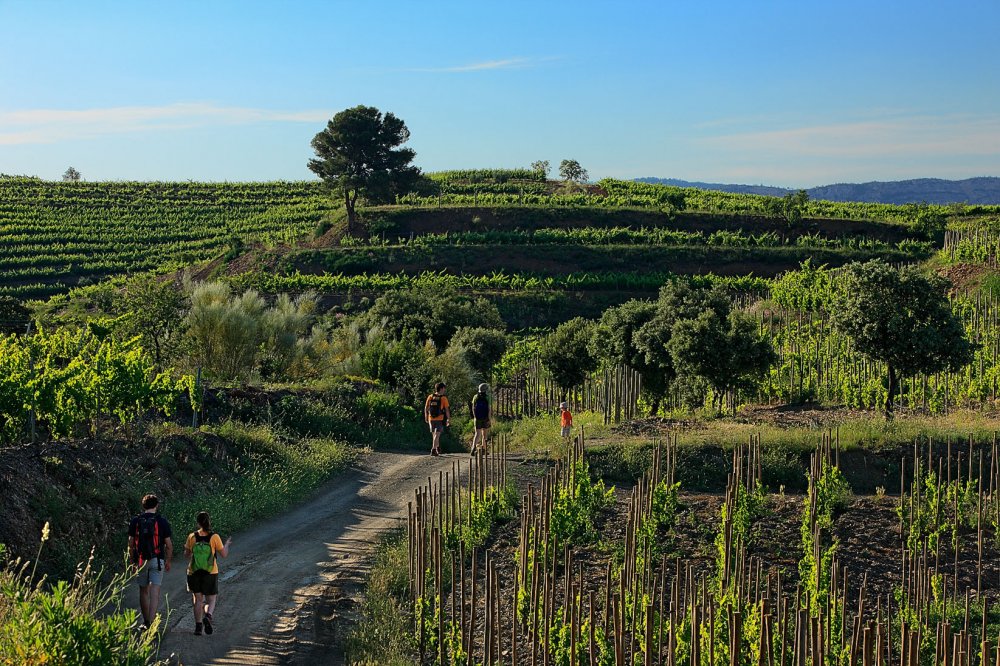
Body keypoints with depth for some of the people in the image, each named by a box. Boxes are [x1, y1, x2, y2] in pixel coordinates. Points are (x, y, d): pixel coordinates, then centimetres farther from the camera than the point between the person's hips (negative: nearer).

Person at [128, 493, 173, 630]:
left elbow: (131, 544, 3)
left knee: (144, 591, 15)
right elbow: (169, 544, -1)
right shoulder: (162, 521, -4)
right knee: (154, 593, -5)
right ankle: (151, 623, -16)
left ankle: (146, 622, 23)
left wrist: (132, 561, 13)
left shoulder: (135, 521, 1)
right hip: (157, 560, -2)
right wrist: (168, 561, 12)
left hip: (141, 561, 2)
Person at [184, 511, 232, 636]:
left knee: (198, 600, 12)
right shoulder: (214, 537, -12)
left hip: (194, 573, 1)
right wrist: (227, 544, 14)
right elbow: (224, 554, -5)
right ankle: (208, 616, -18)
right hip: (211, 574, -1)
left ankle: (198, 626, 7)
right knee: (211, 600, 10)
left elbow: (187, 554, 3)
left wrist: (186, 547, 24)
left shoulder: (192, 537, -8)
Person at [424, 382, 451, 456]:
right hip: (440, 419, -4)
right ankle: (433, 450, -16)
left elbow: (426, 408, 3)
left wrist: (426, 417, 16)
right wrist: (449, 419, 1)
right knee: (437, 435, -4)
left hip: (431, 419, 4)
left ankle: (438, 448, 34)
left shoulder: (430, 397, 1)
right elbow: (447, 410, -8)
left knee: (434, 434, 19)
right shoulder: (444, 398, -8)